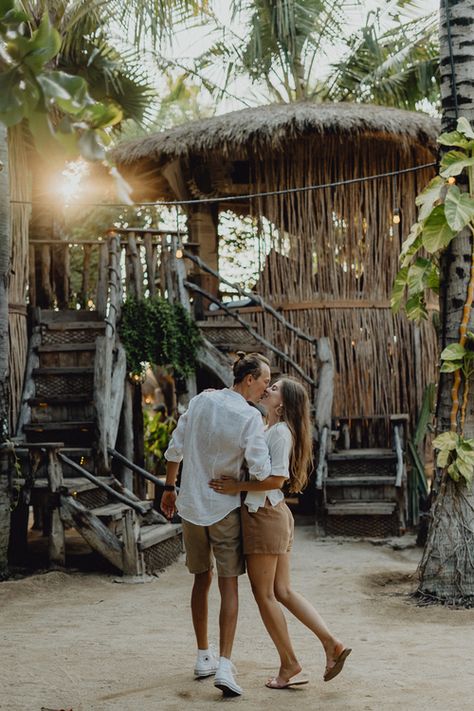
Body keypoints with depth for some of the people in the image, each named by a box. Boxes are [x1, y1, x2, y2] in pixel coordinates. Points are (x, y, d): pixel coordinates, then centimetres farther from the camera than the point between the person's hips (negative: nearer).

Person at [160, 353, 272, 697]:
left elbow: (174, 450, 3)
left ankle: (203, 657, 25)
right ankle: (224, 665, -11)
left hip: (191, 505, 5)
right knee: (229, 584, 0)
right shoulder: (250, 417, -16)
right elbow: (261, 470, -21)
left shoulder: (202, 400, -1)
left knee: (202, 578, 17)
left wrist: (170, 488, 15)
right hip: (225, 508, -5)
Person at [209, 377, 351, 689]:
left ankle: (290, 666, 5)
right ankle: (332, 643, 6)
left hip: (264, 514, -9)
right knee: (282, 591, 10)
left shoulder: (280, 431, -12)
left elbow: (277, 478, -20)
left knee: (264, 593, 0)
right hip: (275, 514, 9)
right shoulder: (272, 430, 17)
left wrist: (237, 486, -20)